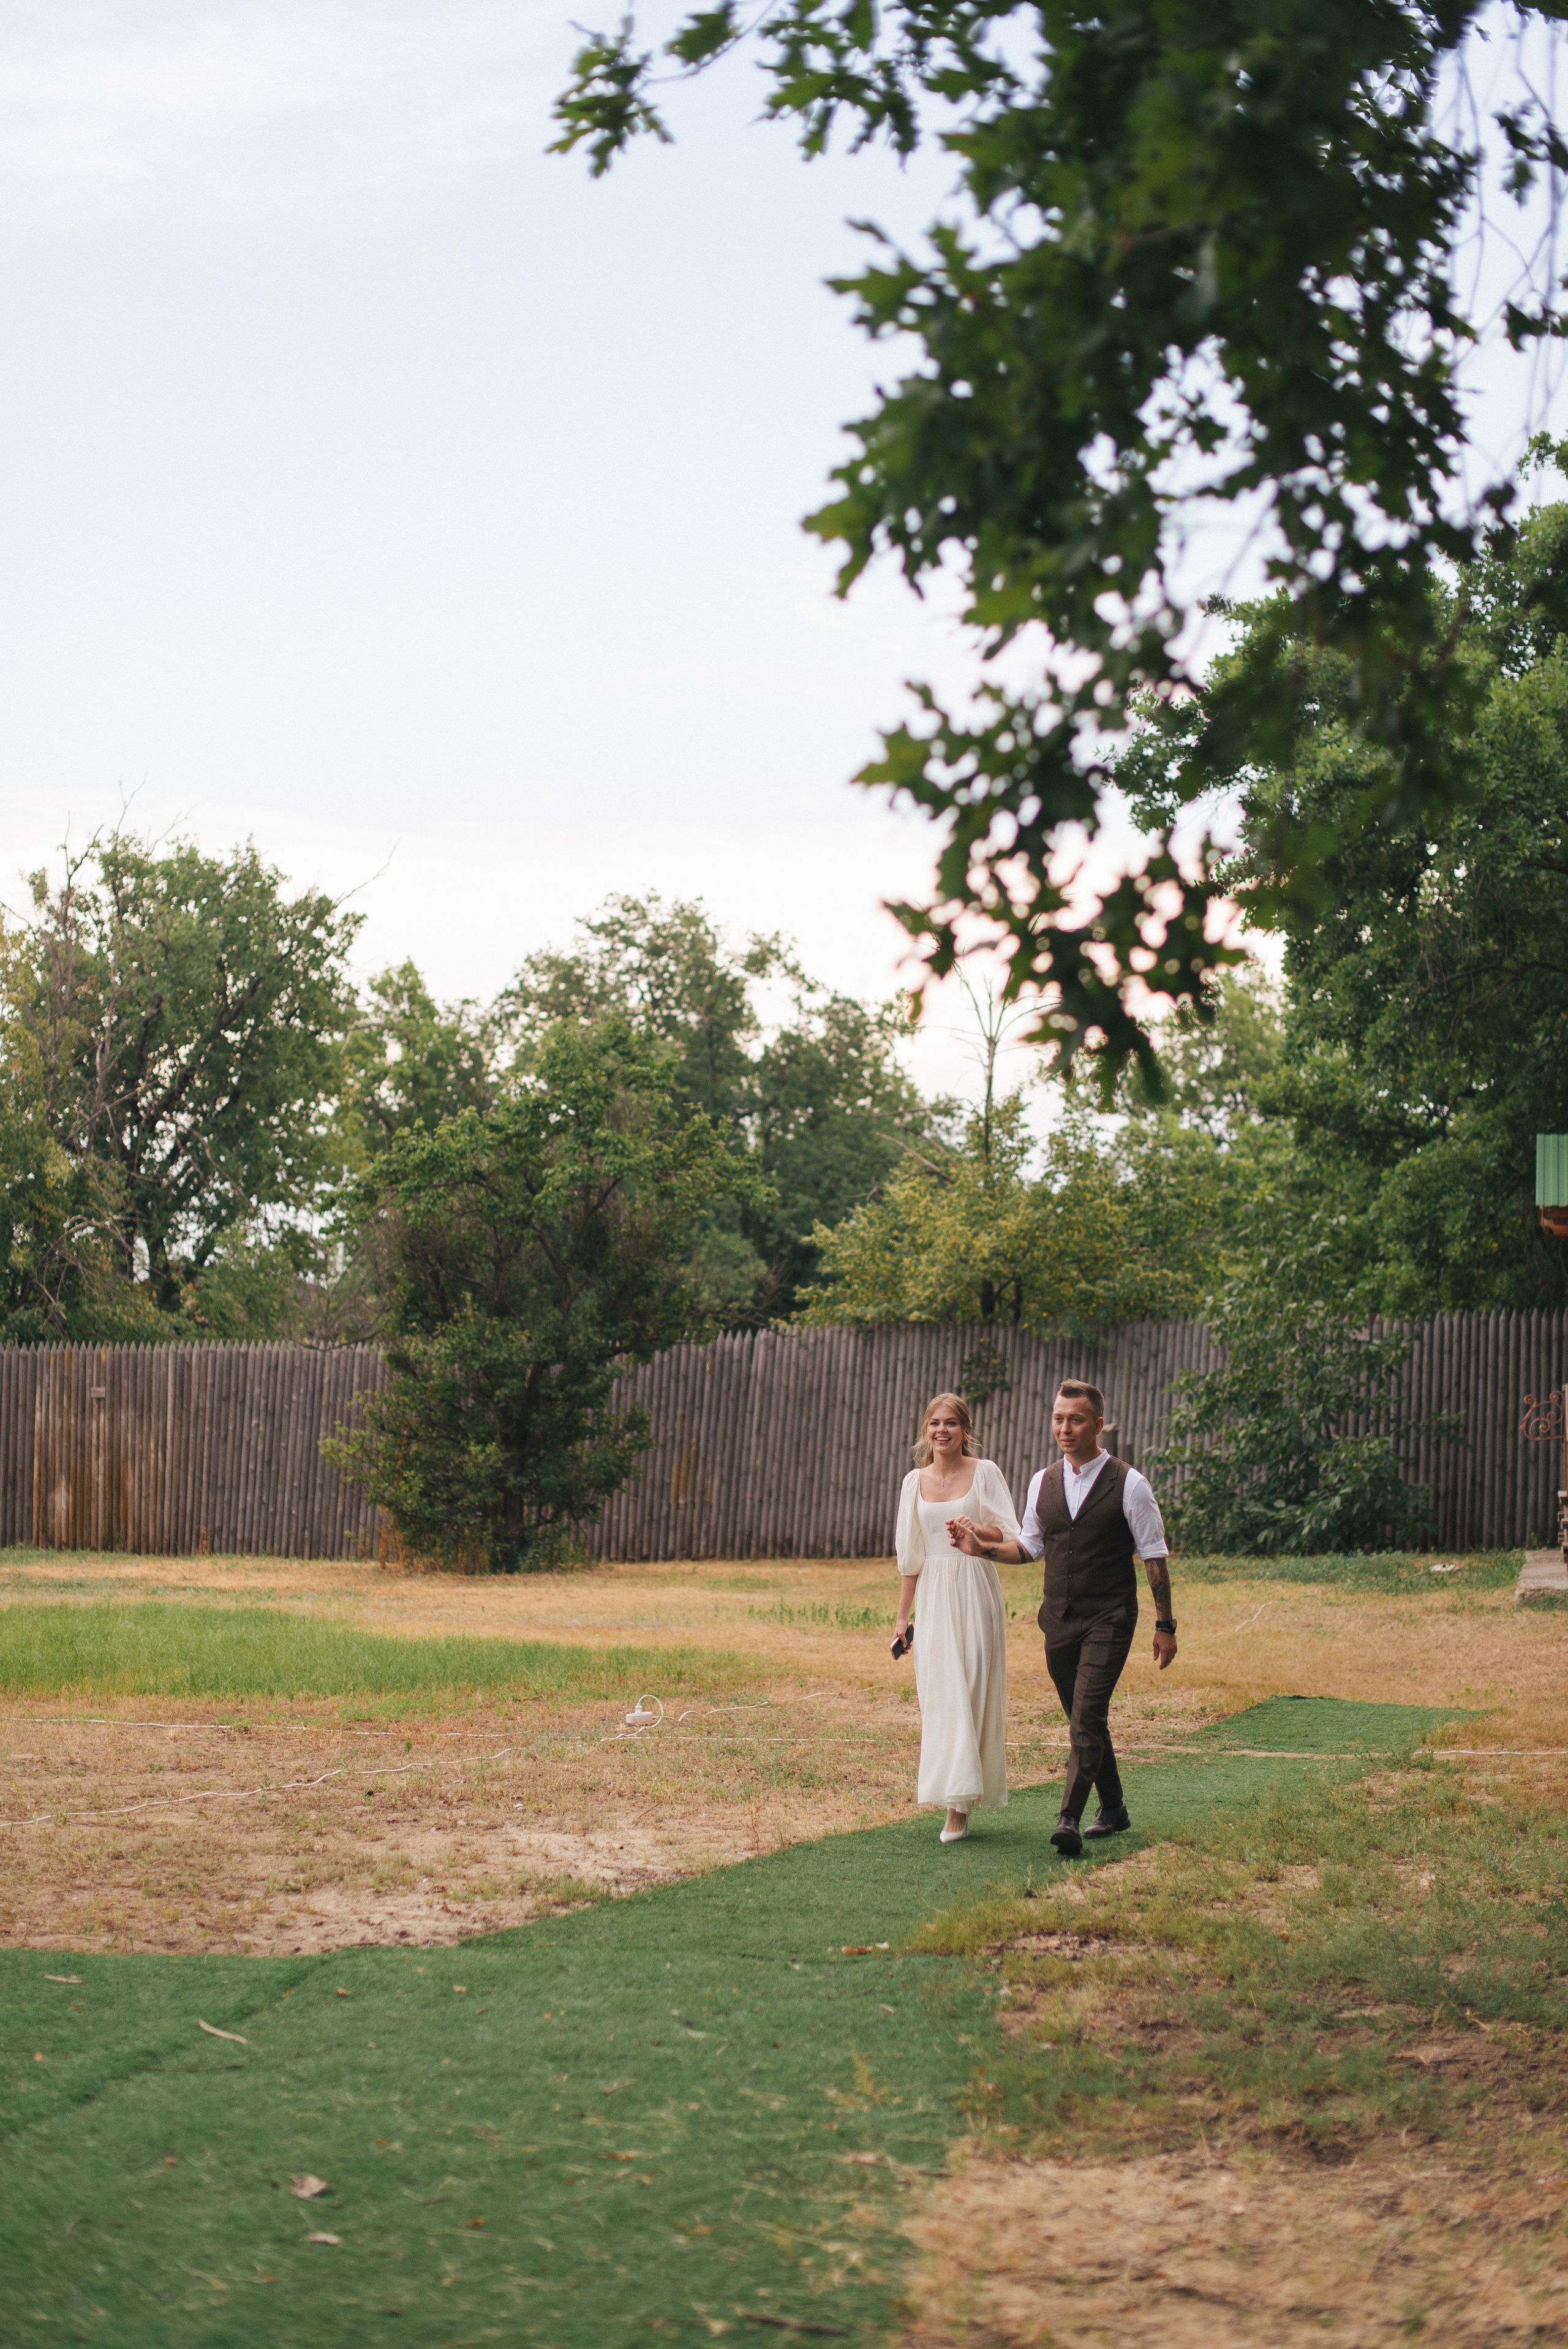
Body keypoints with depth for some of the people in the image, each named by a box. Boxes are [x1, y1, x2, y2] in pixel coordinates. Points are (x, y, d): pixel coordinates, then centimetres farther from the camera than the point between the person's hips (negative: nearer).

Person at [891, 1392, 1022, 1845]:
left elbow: (1011, 1537, -5)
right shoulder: (916, 1481, 9)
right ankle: (937, 1781, 15)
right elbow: (910, 1556, 14)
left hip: (975, 1592, -3)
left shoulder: (985, 1473, -1)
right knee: (937, 1692, 1)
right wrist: (902, 1618, 14)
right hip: (934, 1597, 3)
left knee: (972, 1691, -6)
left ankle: (959, 1805, -5)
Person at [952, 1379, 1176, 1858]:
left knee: (1087, 1715, -17)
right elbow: (1030, 1546, 18)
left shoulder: (1129, 1485, -7)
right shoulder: (1043, 1483, 7)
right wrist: (984, 1548, 0)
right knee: (1083, 1719, 13)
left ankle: (1069, 1820, -24)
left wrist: (1165, 1625, -4)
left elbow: (1154, 1557, -3)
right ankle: (1112, 1808, 29)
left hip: (1108, 1620, -6)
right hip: (1058, 1620, 6)